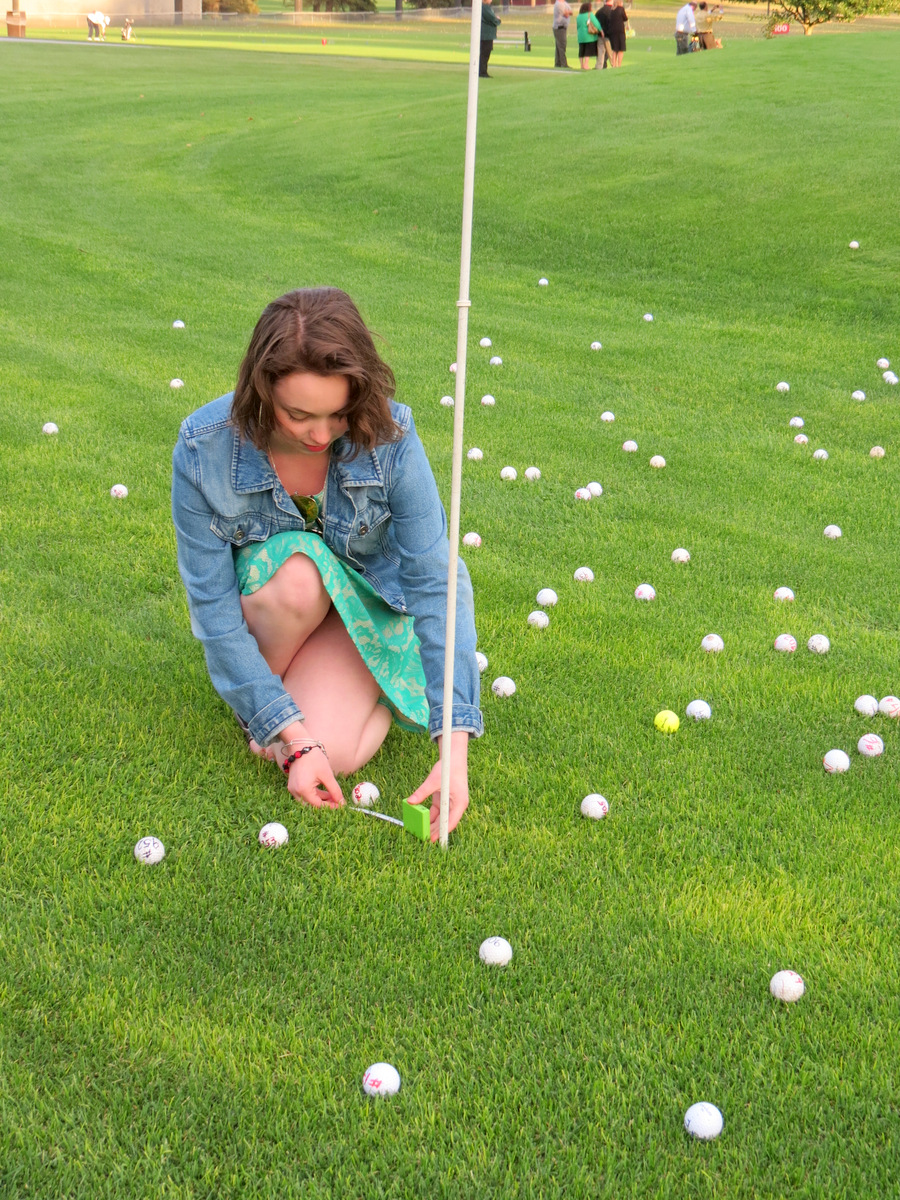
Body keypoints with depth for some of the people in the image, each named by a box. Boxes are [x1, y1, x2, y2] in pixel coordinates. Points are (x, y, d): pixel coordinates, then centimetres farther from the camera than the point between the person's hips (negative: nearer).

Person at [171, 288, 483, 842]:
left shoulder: (389, 438, -28)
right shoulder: (204, 449, -28)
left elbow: (434, 583, -27)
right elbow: (212, 604, -23)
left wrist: (455, 748, -34)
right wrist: (292, 737, -29)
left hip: (366, 598, -1)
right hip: (264, 597, 1)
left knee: (332, 752, -26)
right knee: (298, 573, -36)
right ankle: (261, 696, -5)